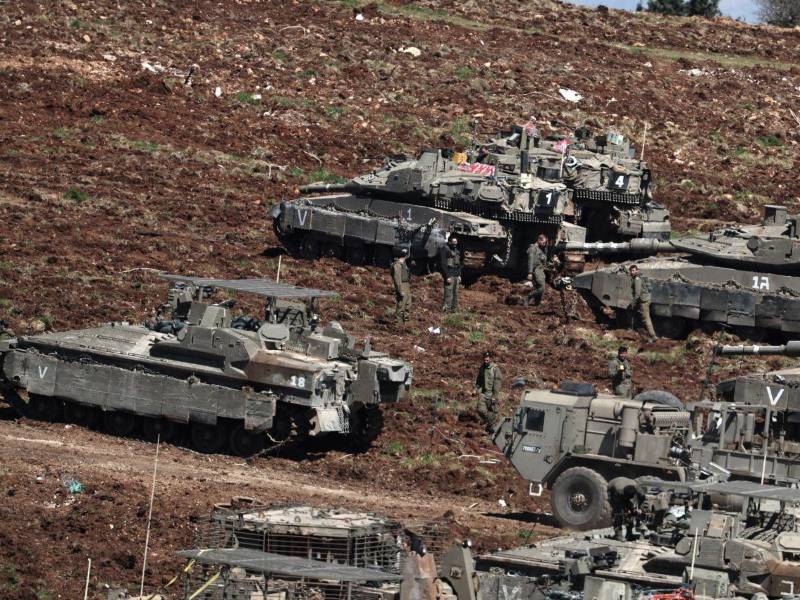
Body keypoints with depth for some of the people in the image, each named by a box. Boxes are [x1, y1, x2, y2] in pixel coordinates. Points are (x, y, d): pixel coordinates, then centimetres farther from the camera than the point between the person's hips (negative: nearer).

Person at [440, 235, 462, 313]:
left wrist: (459, 275, 15)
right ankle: (447, 308, -11)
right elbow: (443, 264, -14)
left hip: (456, 275, 8)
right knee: (449, 293, -11)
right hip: (449, 274, -8)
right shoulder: (445, 250, -9)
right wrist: (447, 276, -19)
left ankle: (454, 308, 14)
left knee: (455, 293, 9)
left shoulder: (456, 251, 17)